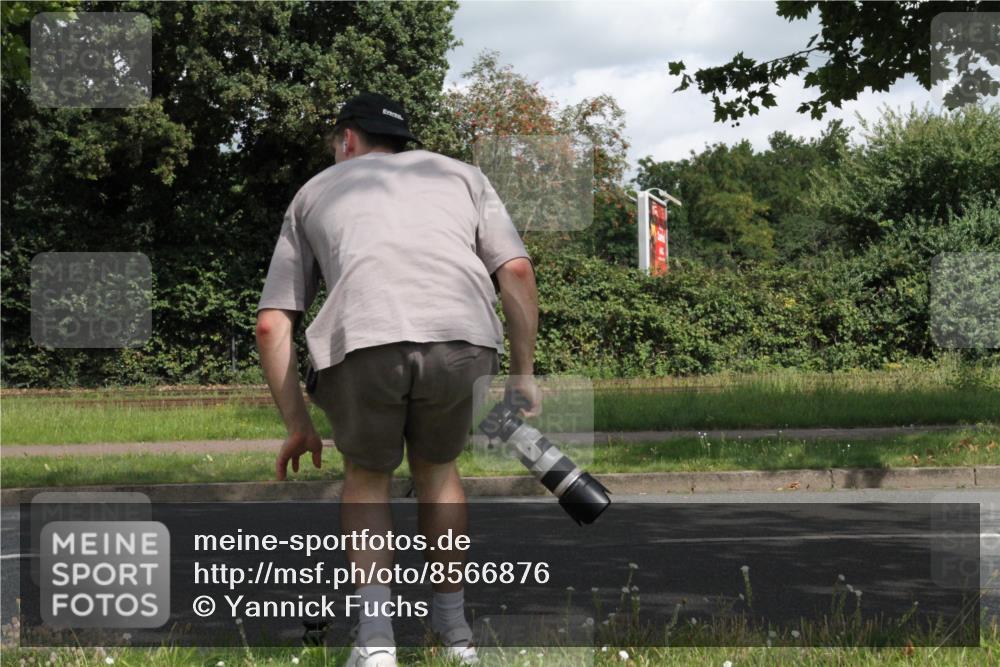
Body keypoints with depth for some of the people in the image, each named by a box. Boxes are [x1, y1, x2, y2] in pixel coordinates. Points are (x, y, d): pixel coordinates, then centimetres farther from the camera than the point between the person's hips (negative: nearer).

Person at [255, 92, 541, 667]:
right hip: (460, 337, 1)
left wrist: (298, 424, 29)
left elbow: (272, 324, 24)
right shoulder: (461, 174, 33)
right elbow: (517, 271, 16)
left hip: (362, 340, -1)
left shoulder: (315, 192, 33)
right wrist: (523, 373, 21)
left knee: (368, 474, 24)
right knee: (437, 469, 27)